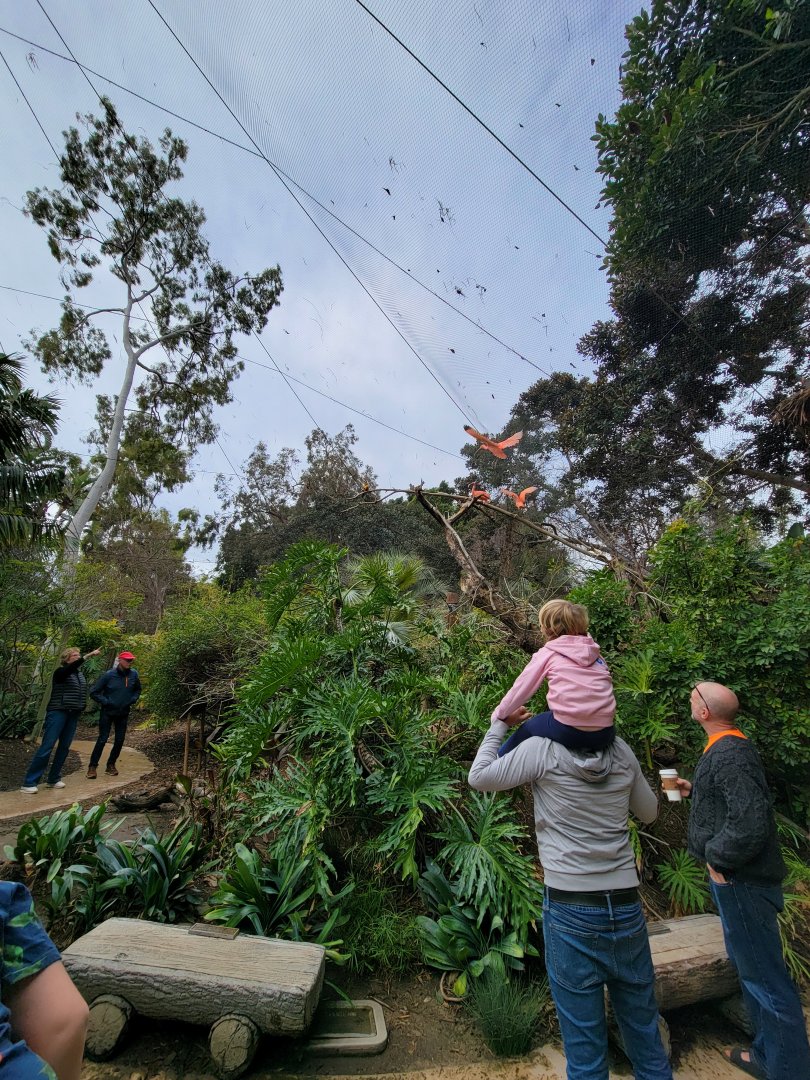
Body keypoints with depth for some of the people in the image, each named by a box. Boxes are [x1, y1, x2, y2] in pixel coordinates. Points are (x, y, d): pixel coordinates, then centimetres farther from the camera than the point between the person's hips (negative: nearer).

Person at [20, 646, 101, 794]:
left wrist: (82, 707, 9)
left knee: (64, 747, 7)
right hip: (58, 712, -6)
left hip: (73, 714, 6)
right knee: (47, 746, -8)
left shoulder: (80, 673, 12)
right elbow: (72, 667, -31)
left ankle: (53, 779, 16)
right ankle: (29, 782, -2)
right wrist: (88, 655, -42)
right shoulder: (61, 672, -8)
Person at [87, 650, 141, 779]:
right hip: (107, 713, -3)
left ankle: (111, 765, 23)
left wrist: (132, 700, -2)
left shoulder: (133, 674, -6)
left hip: (123, 714, 4)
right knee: (102, 739, -1)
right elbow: (93, 692, -10)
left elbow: (138, 690, 13)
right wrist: (106, 702, -16)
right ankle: (92, 766, 13)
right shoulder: (109, 675, -17)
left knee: (120, 740, 7)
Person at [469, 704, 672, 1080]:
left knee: (583, 1032, 12)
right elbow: (649, 813, 12)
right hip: (626, 905, 4)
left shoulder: (542, 749, -16)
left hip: (570, 910, -4)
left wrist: (499, 725, 1)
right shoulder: (622, 752, -4)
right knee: (642, 1022, 22)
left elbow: (479, 777, -9)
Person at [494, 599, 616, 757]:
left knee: (528, 727, 25)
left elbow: (521, 689, 9)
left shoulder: (547, 653, 4)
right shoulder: (594, 651, 14)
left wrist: (498, 715, 24)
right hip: (604, 734, 4)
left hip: (569, 732, -4)